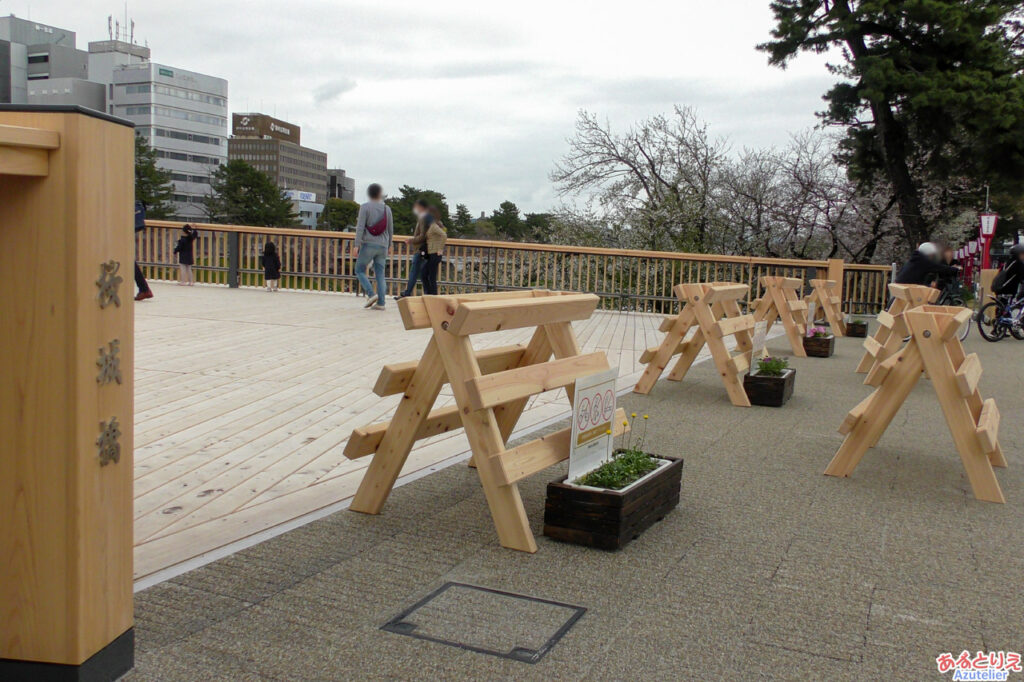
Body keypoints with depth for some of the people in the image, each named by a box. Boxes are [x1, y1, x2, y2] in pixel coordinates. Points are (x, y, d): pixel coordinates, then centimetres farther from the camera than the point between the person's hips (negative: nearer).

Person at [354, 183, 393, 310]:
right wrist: (388, 245, 25)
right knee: (380, 274, 5)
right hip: (382, 246, 4)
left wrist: (357, 245, -12)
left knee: (360, 270, 7)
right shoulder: (387, 209, 7)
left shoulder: (365, 207, -4)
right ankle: (380, 302, -1)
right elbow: (390, 229, 13)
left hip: (368, 244, -4)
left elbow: (360, 227, -12)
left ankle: (371, 294, -11)